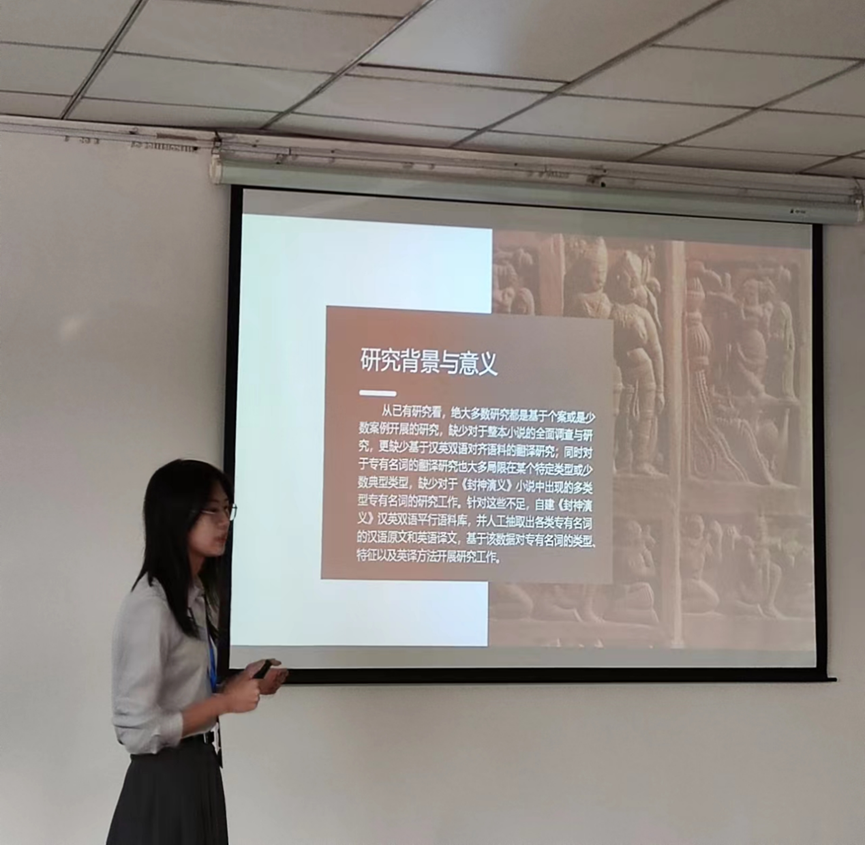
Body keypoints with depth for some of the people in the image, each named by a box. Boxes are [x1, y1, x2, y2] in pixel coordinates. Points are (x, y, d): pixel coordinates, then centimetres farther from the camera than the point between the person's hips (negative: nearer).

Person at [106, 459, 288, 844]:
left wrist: (240, 684, 2)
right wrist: (226, 702, -15)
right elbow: (138, 730, -23)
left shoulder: (196, 595, 8)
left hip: (199, 772, 9)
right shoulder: (150, 605, -20)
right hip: (164, 783, -9)